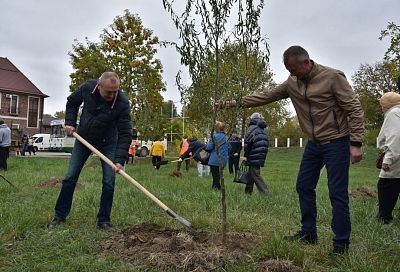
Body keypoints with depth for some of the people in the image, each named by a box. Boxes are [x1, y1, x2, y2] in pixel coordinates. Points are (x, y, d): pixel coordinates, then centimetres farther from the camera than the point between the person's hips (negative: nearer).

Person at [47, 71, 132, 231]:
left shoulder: (122, 103, -30)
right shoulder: (87, 88, -22)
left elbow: (125, 134, -28)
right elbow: (72, 102, 1)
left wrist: (119, 160, -35)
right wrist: (70, 122, -10)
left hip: (108, 142, -2)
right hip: (83, 138, 2)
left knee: (109, 182, -7)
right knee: (70, 177, 5)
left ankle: (104, 220, 7)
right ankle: (60, 215, 20)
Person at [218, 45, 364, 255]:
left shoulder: (333, 77, -14)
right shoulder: (292, 83, 3)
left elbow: (354, 108, -14)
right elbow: (265, 96, 5)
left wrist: (356, 143, -19)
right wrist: (234, 103, -1)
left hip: (336, 143, -7)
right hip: (314, 144, 7)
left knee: (337, 194, -4)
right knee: (304, 187, 10)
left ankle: (341, 244, 9)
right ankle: (308, 234, 25)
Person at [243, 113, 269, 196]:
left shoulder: (252, 128, -7)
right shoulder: (263, 131, 18)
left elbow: (248, 143, -16)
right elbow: (266, 144, 18)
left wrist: (246, 156, -9)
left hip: (253, 158, -8)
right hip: (261, 158, 8)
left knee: (256, 176, -6)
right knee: (251, 175, 16)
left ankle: (265, 193, -12)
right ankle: (248, 192, 23)